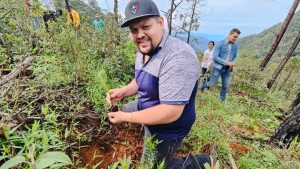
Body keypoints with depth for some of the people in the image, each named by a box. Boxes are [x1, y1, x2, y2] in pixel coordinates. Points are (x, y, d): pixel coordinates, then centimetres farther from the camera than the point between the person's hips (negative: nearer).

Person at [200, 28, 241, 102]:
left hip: (227, 69, 5)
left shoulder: (235, 46, 3)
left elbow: (235, 56, 16)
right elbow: (215, 57, -17)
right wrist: (227, 62, -22)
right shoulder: (220, 44, -12)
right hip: (218, 67, -5)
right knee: (212, 84, 1)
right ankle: (204, 85, 33)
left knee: (226, 86, 8)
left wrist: (233, 63, -6)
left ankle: (221, 101, 24)